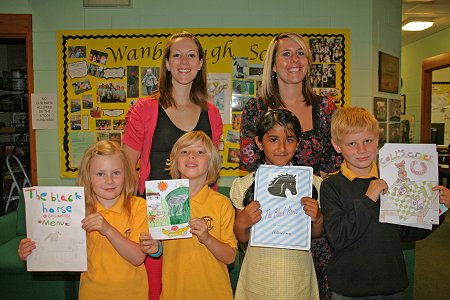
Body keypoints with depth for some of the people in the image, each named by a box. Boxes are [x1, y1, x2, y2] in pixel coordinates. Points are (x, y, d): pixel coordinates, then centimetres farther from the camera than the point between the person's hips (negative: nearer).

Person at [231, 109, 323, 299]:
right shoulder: (244, 186, -8)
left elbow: (316, 234, 7)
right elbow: (242, 239, 2)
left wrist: (318, 219, -13)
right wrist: (241, 224, -18)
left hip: (298, 279, 1)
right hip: (259, 278, 0)